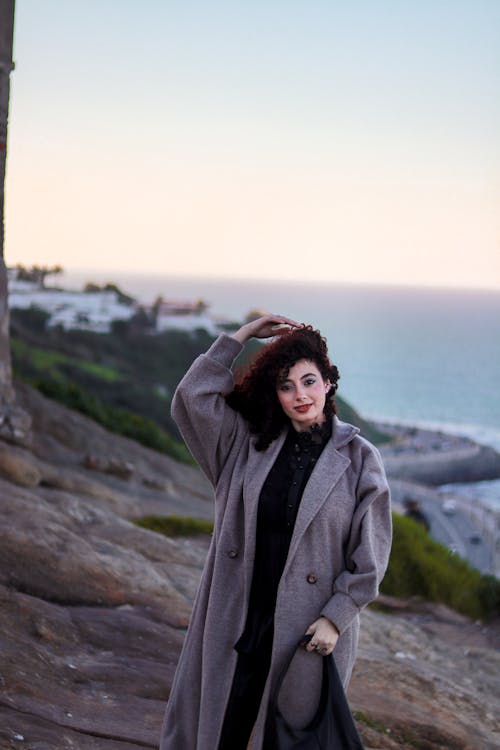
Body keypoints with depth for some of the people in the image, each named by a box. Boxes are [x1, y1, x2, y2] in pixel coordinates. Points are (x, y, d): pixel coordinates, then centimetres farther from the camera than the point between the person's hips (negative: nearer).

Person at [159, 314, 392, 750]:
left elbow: (371, 551, -5)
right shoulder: (248, 442, 4)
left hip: (310, 627, -3)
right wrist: (239, 337, -3)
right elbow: (193, 395, -3)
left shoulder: (358, 458, -6)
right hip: (238, 618, 3)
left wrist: (335, 617, -10)